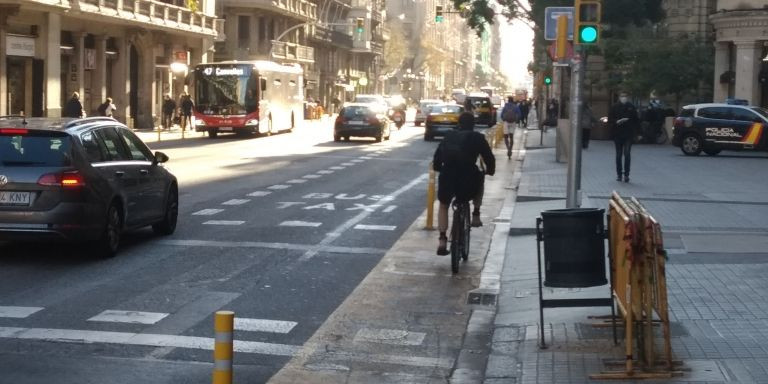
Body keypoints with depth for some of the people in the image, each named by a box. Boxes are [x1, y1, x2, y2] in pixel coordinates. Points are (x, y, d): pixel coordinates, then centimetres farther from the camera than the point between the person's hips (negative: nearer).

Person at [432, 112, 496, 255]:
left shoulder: (448, 137, 17)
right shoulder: (477, 138, 9)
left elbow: (436, 160, 19)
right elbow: (489, 159, 9)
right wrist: (490, 171, 29)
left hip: (447, 179, 2)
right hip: (468, 182, -2)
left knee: (443, 205, 29)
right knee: (479, 179, 34)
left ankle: (442, 239, 14)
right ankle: (476, 215, 28)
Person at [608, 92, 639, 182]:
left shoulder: (631, 107, 3)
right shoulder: (615, 107, 3)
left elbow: (636, 120, 7)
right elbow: (610, 120, 3)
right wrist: (617, 122, -15)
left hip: (629, 135, -1)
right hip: (617, 134, 1)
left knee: (627, 154, -9)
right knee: (618, 155, 8)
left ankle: (626, 174, -5)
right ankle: (619, 173, 18)